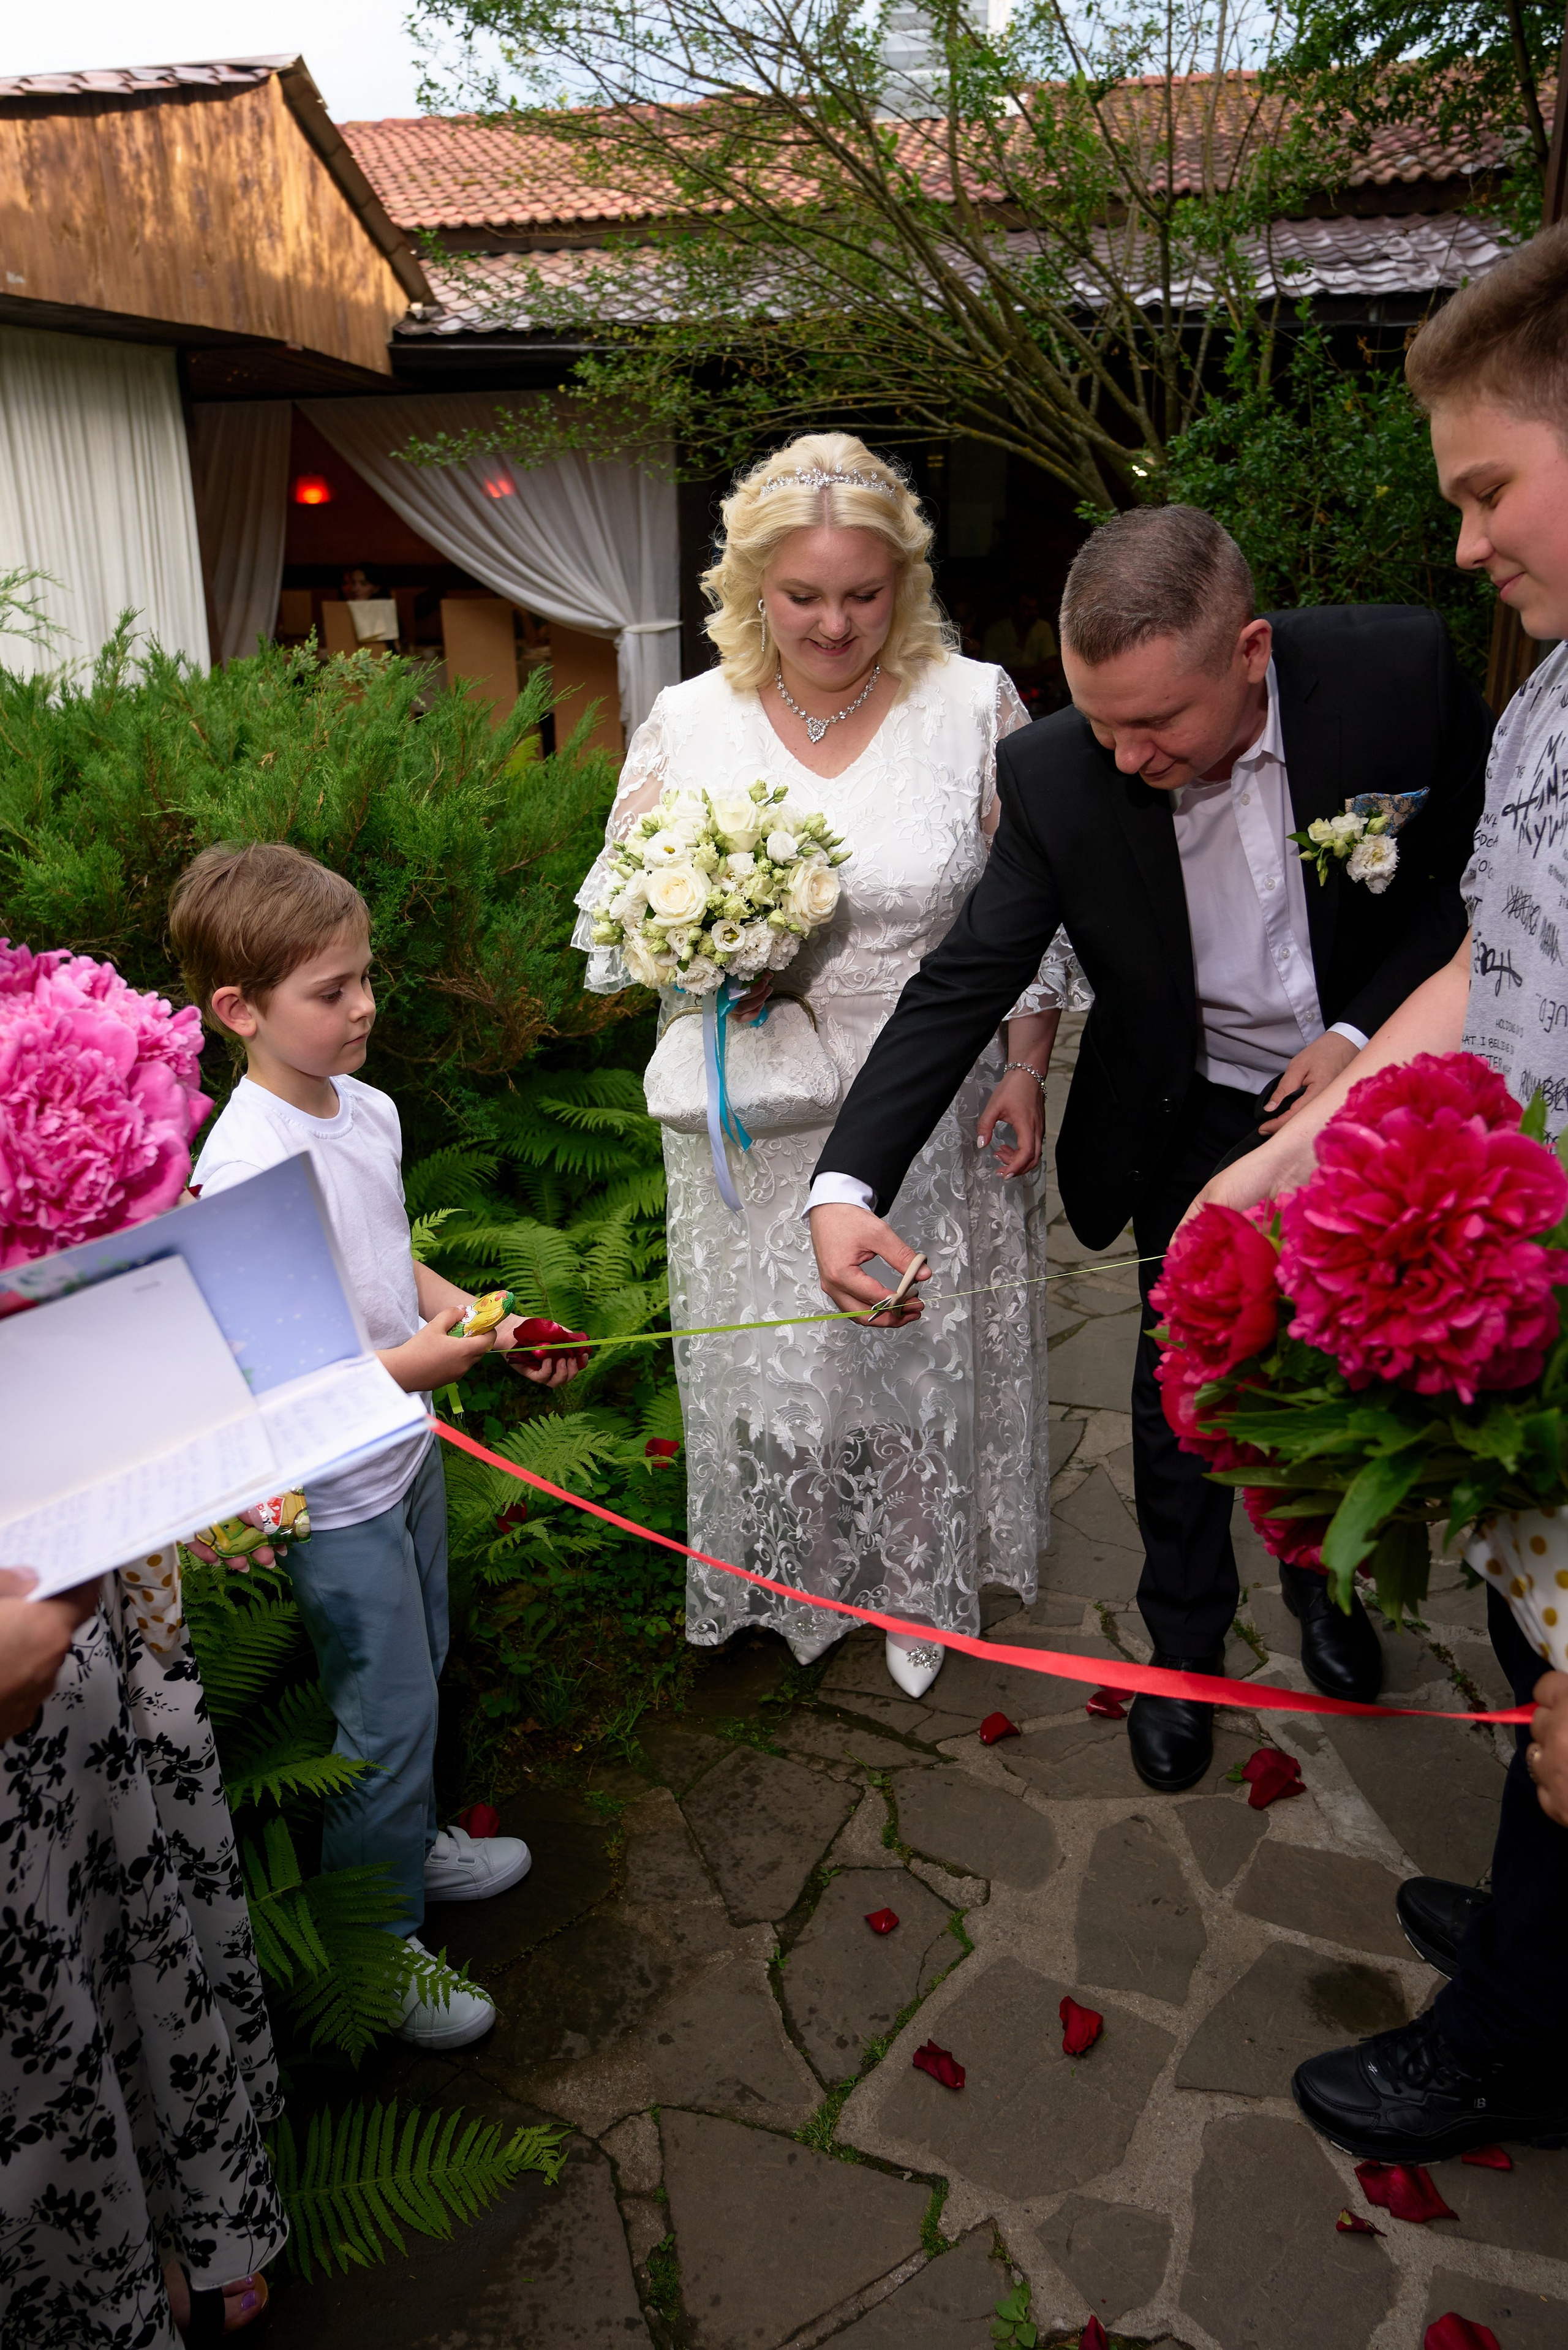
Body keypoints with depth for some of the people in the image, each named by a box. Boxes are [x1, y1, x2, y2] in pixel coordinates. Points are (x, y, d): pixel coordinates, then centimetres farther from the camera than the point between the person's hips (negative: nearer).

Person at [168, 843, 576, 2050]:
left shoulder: (370, 1110, -1)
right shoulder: (243, 1168, -27)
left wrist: (494, 1324, 0)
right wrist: (410, 1365, -30)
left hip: (408, 1452, 8)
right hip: (334, 1496, -8)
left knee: (420, 1673, 26)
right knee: (386, 1717, 7)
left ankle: (412, 1843, 50)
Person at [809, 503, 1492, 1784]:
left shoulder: (1400, 669, -25)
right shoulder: (1059, 776, -24)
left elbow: (1481, 861, -9)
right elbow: (963, 983, -23)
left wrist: (1368, 1032, -20)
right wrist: (847, 1183, -33)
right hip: (1199, 1113, -1)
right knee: (1184, 1382, 6)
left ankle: (1322, 1569, 49)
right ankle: (1185, 1645, 31)